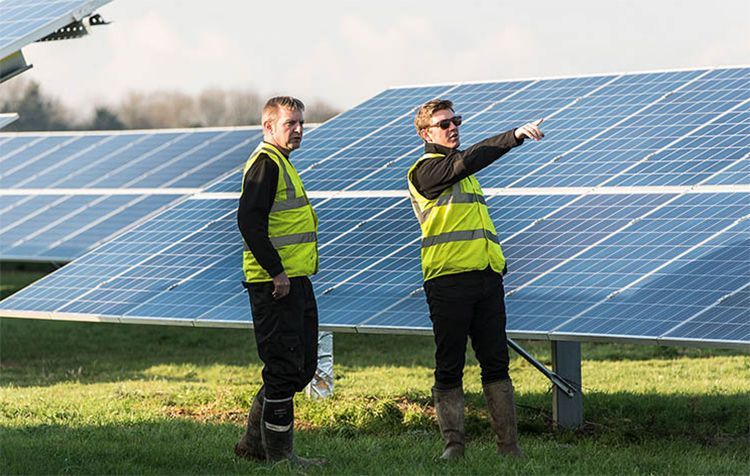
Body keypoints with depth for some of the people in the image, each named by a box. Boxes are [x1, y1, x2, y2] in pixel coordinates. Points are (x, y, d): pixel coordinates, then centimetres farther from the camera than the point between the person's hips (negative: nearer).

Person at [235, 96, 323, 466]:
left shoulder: (281, 164, 21)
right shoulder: (265, 163, -12)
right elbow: (249, 221, -22)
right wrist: (277, 272, -22)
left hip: (294, 281, 10)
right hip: (276, 284, -10)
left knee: (302, 367, 14)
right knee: (284, 368, -6)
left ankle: (254, 442, 22)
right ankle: (279, 453, 1)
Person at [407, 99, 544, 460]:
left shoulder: (462, 172, 24)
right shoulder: (425, 170, -3)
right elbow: (468, 159, -21)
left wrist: (498, 261, 20)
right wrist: (516, 136, -28)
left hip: (486, 277, 7)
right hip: (449, 278, -7)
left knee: (496, 362, 3)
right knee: (449, 366, -2)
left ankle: (509, 445, 3)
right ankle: (453, 444, 3)